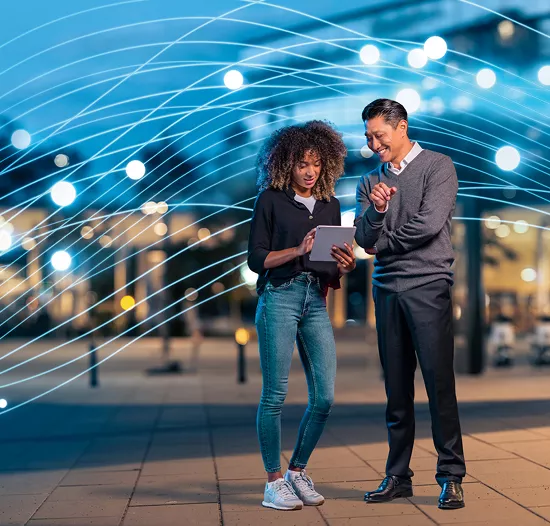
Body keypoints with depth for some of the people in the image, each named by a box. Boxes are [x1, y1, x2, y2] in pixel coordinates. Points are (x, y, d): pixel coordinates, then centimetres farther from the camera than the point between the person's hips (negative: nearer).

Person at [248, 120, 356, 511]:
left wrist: (345, 265, -4)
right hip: (279, 298, -4)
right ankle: (274, 483, 7)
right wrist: (298, 251, -15)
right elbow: (256, 259, -2)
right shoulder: (271, 200, 2)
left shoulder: (330, 204, 15)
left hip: (316, 301, 5)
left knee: (325, 396, -2)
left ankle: (298, 471, 16)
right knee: (275, 394, -3)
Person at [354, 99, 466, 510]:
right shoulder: (371, 180, 15)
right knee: (397, 389, 7)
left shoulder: (438, 167, 1)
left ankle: (451, 477, -1)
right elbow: (364, 239, 5)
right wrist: (375, 211, -15)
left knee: (439, 382, -7)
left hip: (428, 287, -5)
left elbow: (430, 224, -12)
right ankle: (398, 476, 13)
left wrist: (384, 242, 1)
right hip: (387, 290, 5)